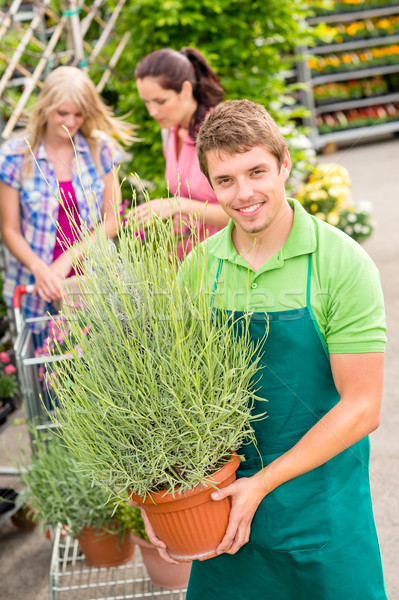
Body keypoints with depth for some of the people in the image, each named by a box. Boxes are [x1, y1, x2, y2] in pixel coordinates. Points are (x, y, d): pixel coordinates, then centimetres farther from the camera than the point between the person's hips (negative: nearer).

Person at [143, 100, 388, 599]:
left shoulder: (342, 263, -15)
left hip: (322, 506, -3)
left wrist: (263, 483, -16)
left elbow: (361, 408, -14)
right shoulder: (198, 268, -3)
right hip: (224, 497, 3)